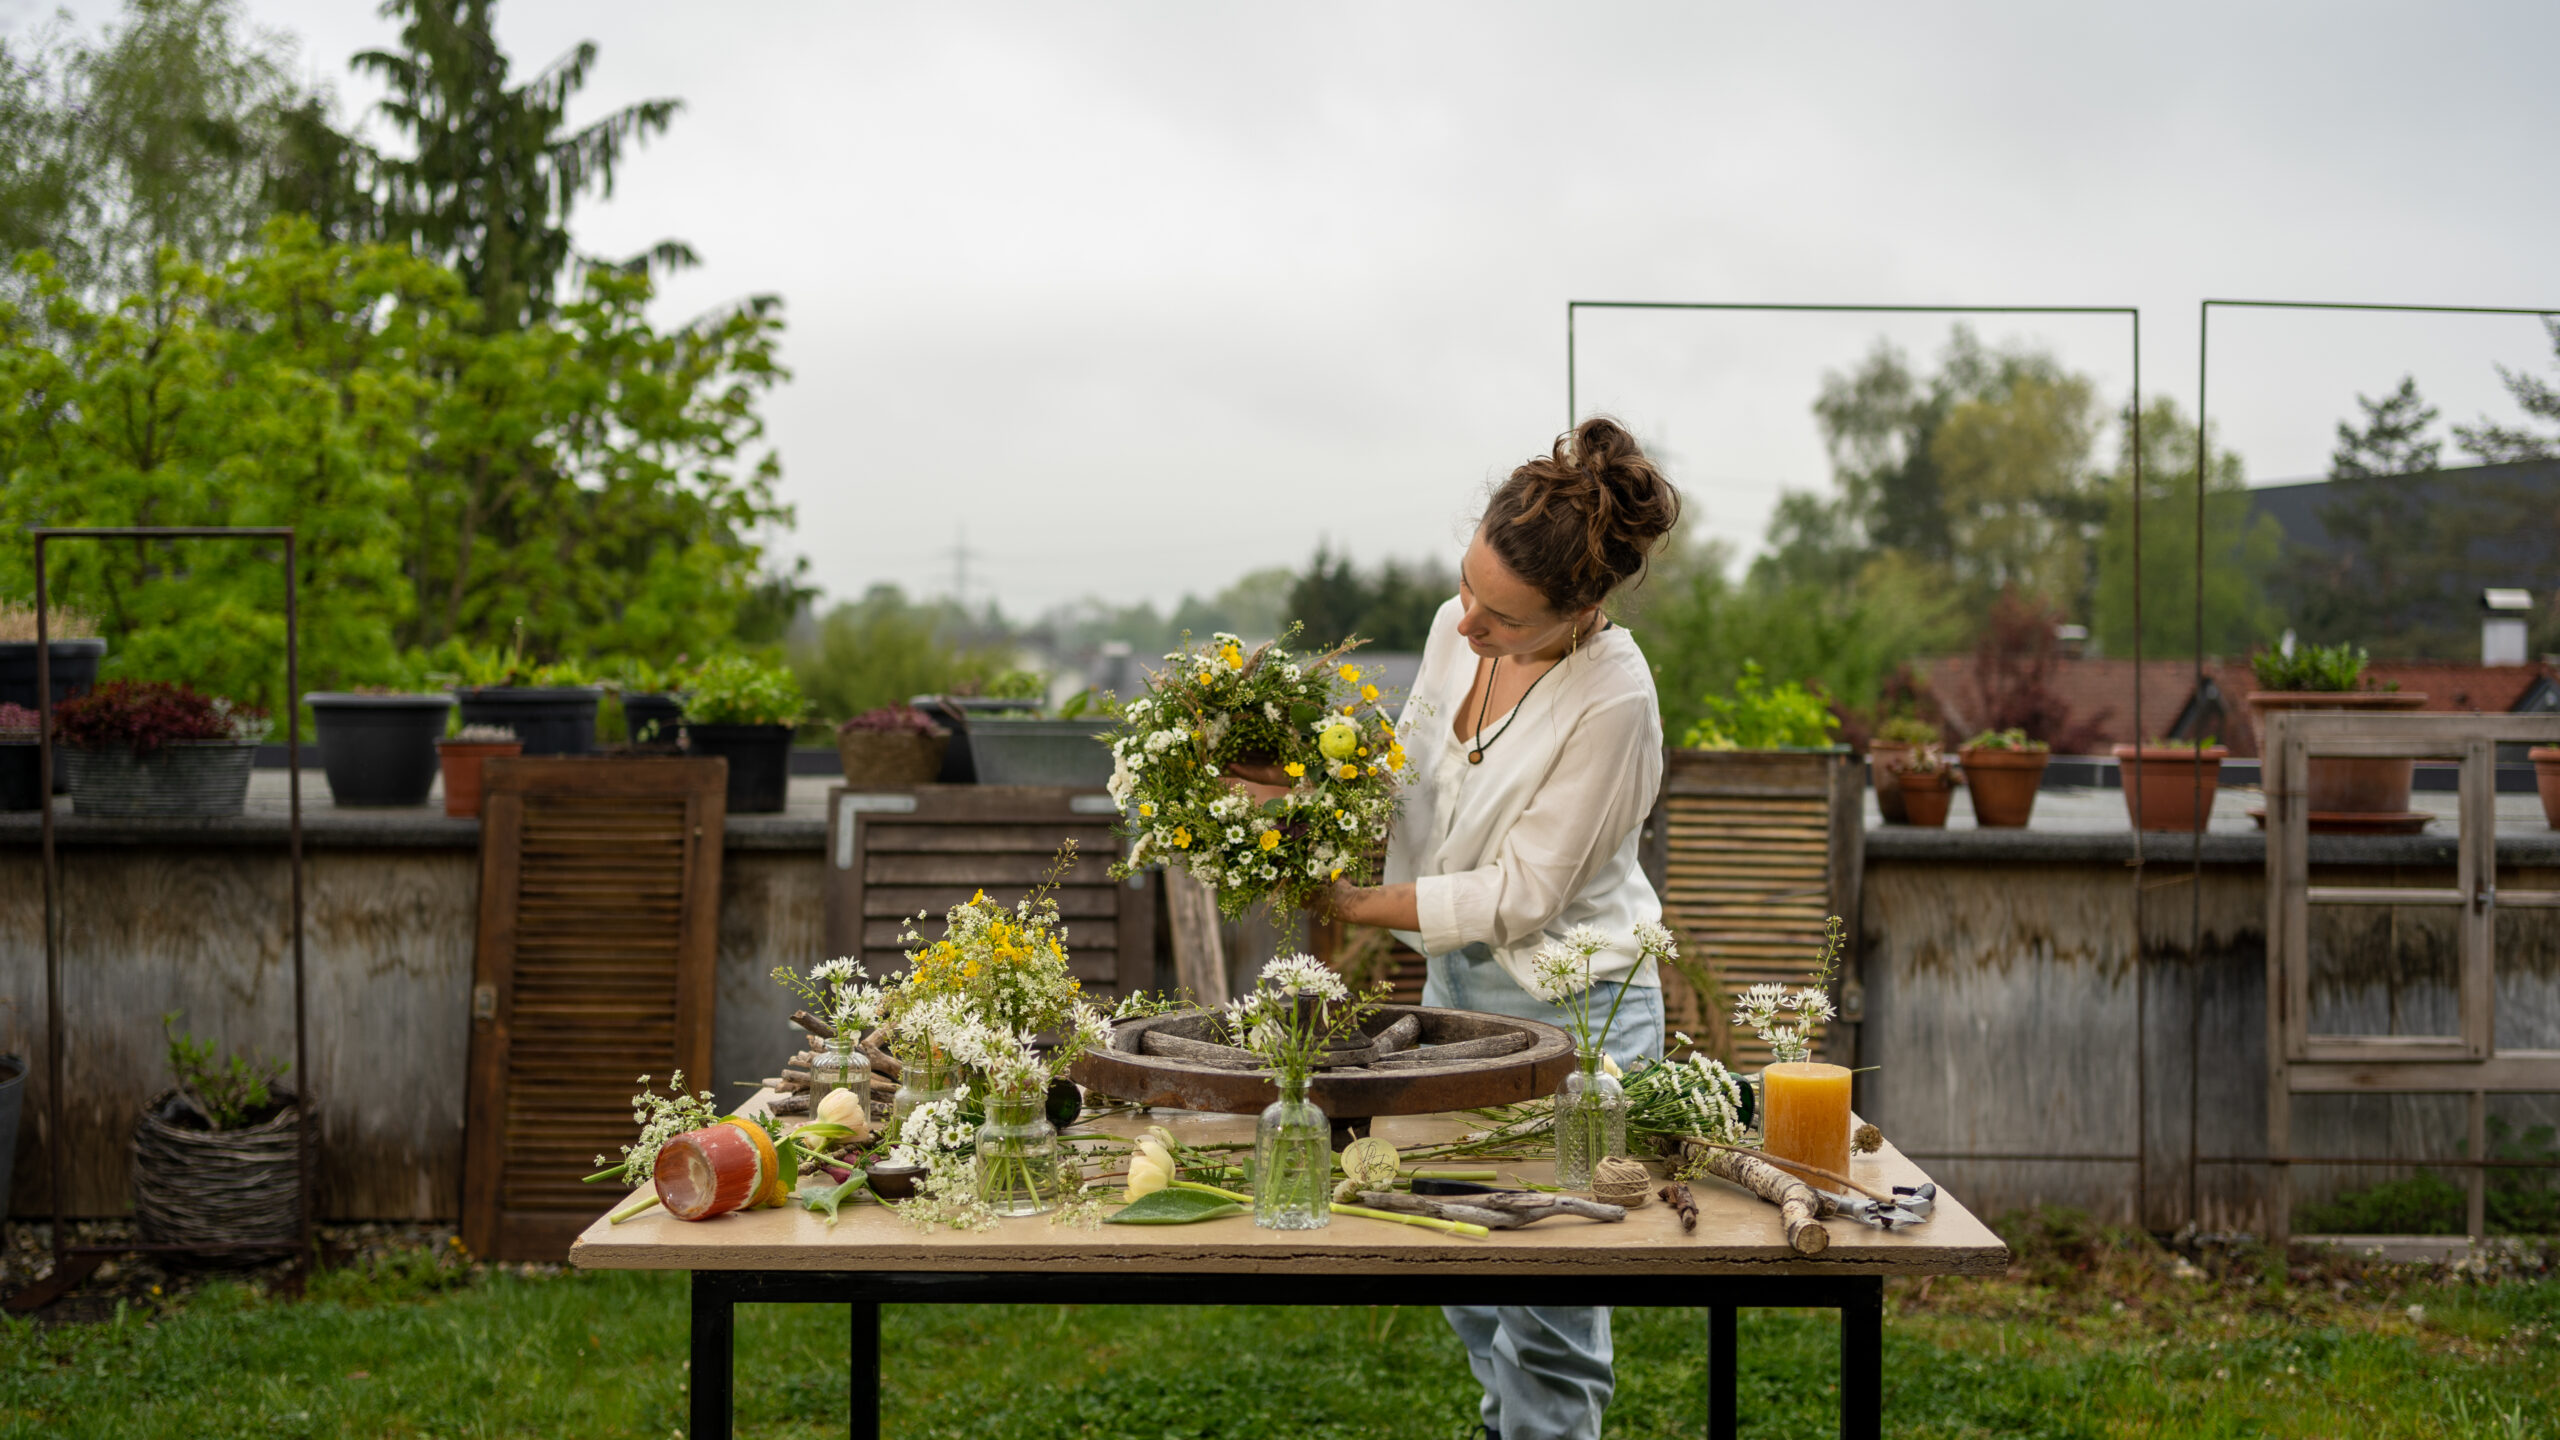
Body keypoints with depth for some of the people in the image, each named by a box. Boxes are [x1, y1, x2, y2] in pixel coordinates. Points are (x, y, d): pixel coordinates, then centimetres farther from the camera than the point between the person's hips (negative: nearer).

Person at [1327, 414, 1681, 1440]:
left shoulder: (1612, 701, -25)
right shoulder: (1457, 631, -4)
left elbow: (1519, 895, -21)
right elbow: (1404, 777, 12)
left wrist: (1357, 904, -17)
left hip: (1567, 1006, -7)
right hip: (1455, 981, 7)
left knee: (1545, 1314, -1)